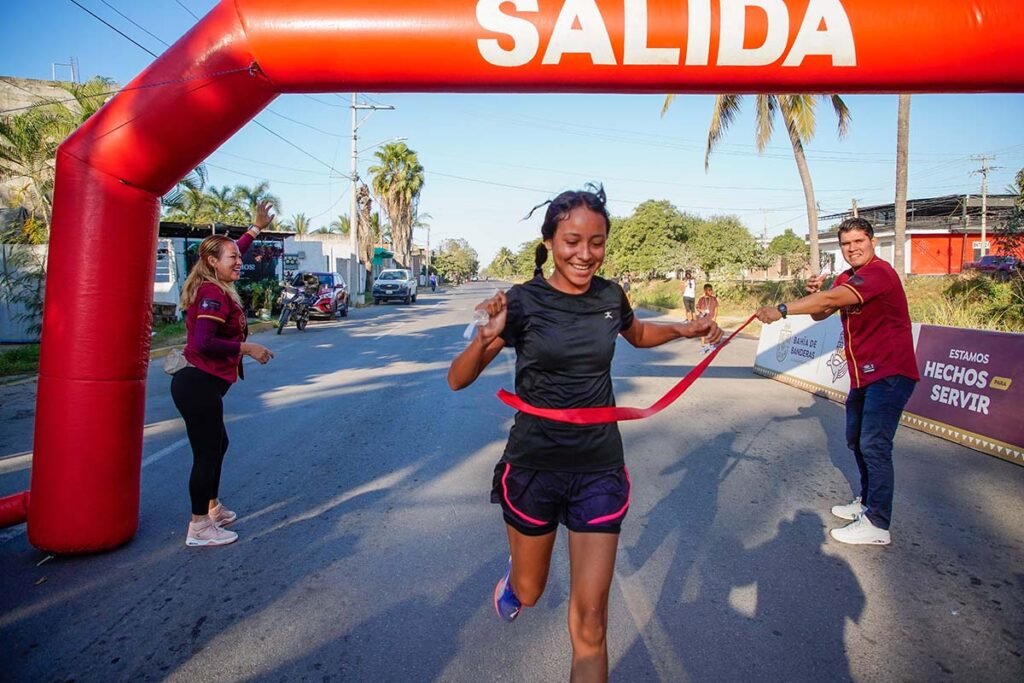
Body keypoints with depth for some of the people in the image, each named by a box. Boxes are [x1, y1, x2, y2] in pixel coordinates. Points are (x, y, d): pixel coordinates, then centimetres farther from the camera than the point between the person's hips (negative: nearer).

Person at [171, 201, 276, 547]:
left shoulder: (213, 288, 11)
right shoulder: (213, 294, -17)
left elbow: (231, 252, 30)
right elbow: (202, 343, -29)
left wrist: (256, 228, 34)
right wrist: (245, 347, -22)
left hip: (200, 384, 11)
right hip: (199, 385, -11)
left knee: (217, 445, 23)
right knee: (207, 453, -1)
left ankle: (212, 509, 39)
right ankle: (199, 528, 11)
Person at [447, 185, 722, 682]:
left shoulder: (610, 296, -3)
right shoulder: (523, 301, -14)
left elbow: (638, 335, 21)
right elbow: (458, 380, -14)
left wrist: (683, 329, 2)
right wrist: (485, 338, -34)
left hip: (600, 471, 2)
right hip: (534, 468, -1)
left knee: (590, 618, 2)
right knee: (529, 592, 22)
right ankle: (513, 574, 58)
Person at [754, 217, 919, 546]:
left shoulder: (879, 273, -20)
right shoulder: (846, 278, 12)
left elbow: (831, 300, -34)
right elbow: (820, 312, 8)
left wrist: (782, 309, -38)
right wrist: (813, 293, -12)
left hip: (889, 373, -10)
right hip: (864, 374, 10)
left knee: (874, 445, -11)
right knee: (856, 440, 18)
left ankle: (877, 525, -3)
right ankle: (867, 502, 35)